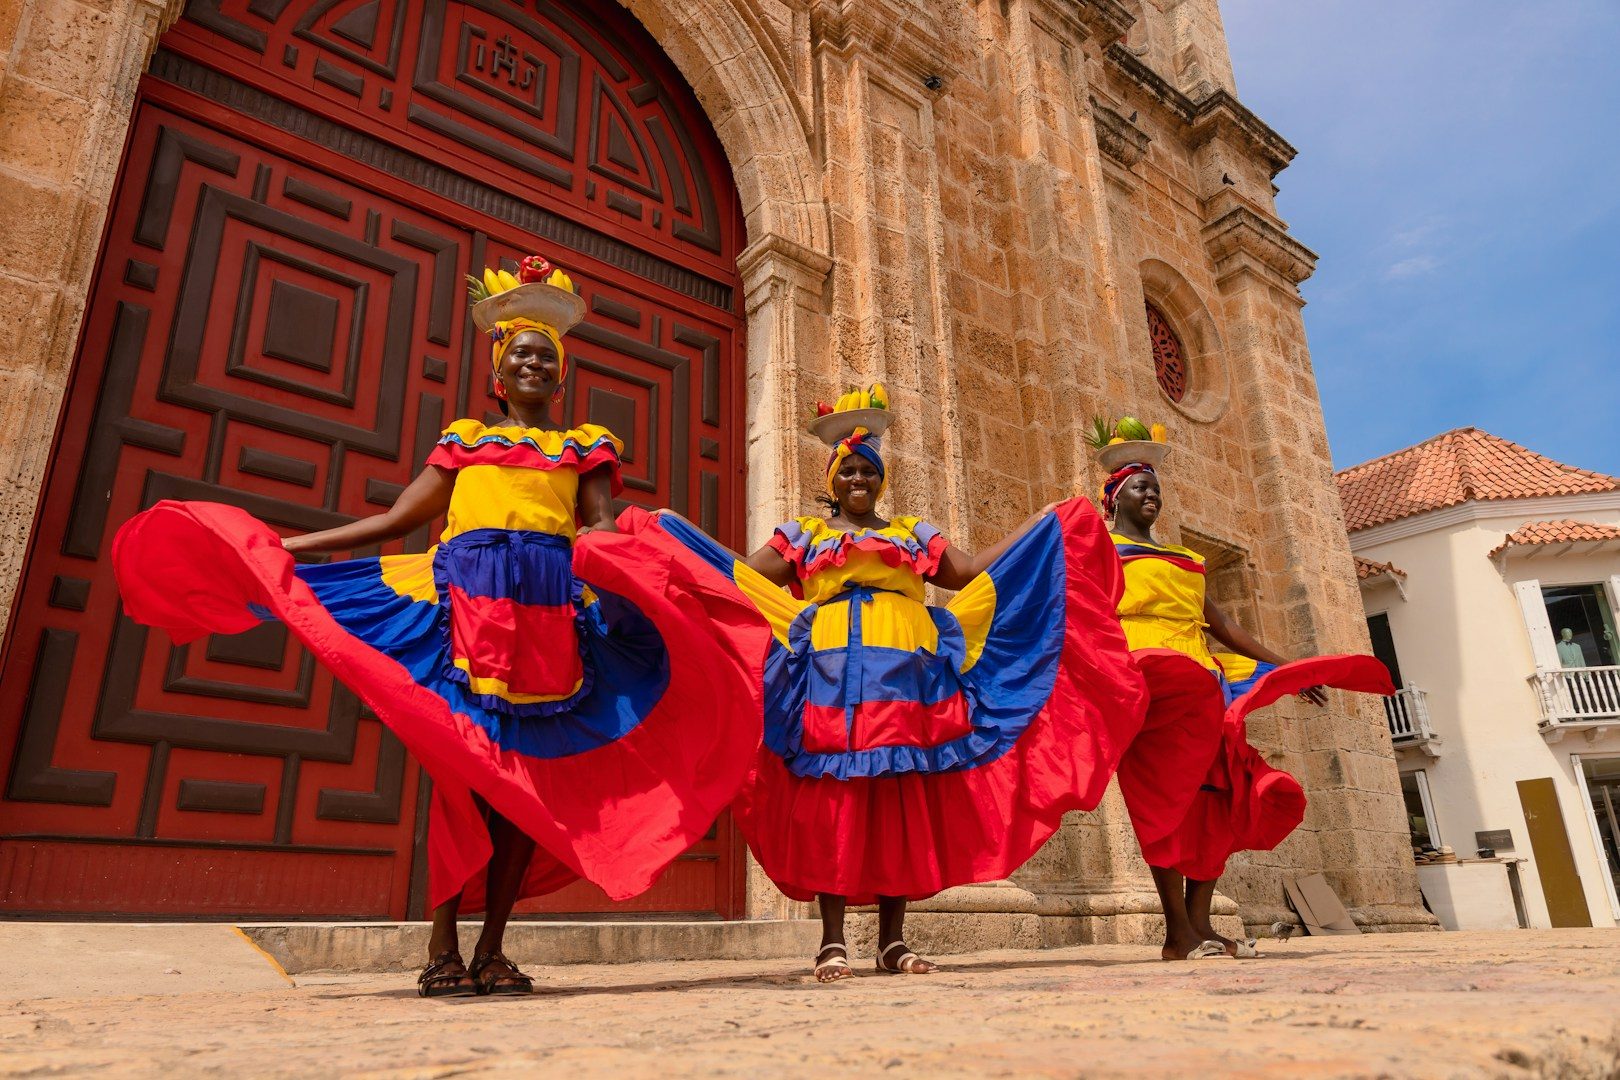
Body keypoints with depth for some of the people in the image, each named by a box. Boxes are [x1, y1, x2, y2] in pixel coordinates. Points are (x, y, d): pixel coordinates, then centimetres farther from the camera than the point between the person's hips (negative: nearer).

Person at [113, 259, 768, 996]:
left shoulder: (585, 445, 19)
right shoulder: (463, 440, 21)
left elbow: (604, 531, 8)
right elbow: (397, 519, 18)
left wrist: (639, 562, -15)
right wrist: (292, 544, 14)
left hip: (549, 610, 0)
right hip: (465, 602, 0)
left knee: (527, 776, -2)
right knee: (461, 768, -7)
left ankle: (492, 949, 6)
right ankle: (443, 948, -1)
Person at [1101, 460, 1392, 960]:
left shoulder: (1186, 560, 31)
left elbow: (1224, 625, 31)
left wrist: (1285, 668, 29)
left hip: (1203, 686, 7)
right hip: (1148, 681, -7)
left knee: (1217, 798, -3)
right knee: (1166, 800, -12)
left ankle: (1200, 922, 0)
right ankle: (1178, 931, -11)